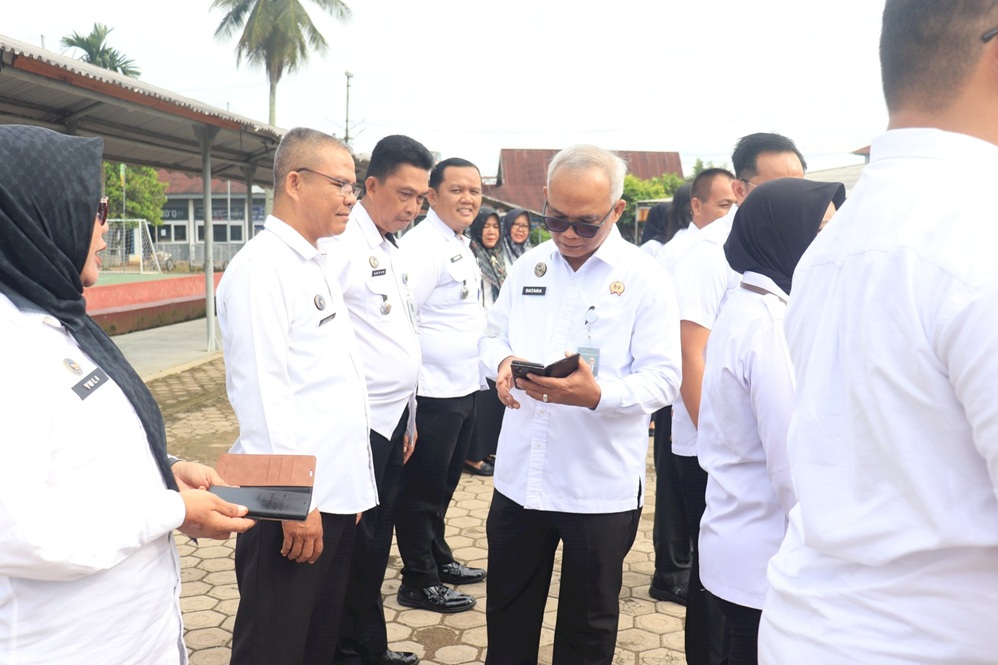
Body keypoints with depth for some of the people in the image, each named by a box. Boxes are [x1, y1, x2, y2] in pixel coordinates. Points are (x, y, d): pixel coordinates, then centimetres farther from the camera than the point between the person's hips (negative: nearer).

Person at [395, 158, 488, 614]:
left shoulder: (460, 247, 14)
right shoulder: (422, 246, -16)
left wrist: (485, 368, 19)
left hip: (464, 388, 10)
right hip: (434, 392, -9)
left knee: (443, 485, 22)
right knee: (422, 489, 4)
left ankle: (439, 559, 37)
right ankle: (418, 582, 17)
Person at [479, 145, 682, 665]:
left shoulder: (645, 279, -8)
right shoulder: (528, 265, 7)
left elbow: (663, 378, -12)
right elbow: (493, 335, 14)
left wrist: (598, 394, -31)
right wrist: (502, 361, -10)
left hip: (600, 487, -4)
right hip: (520, 476, 4)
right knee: (508, 611, 18)